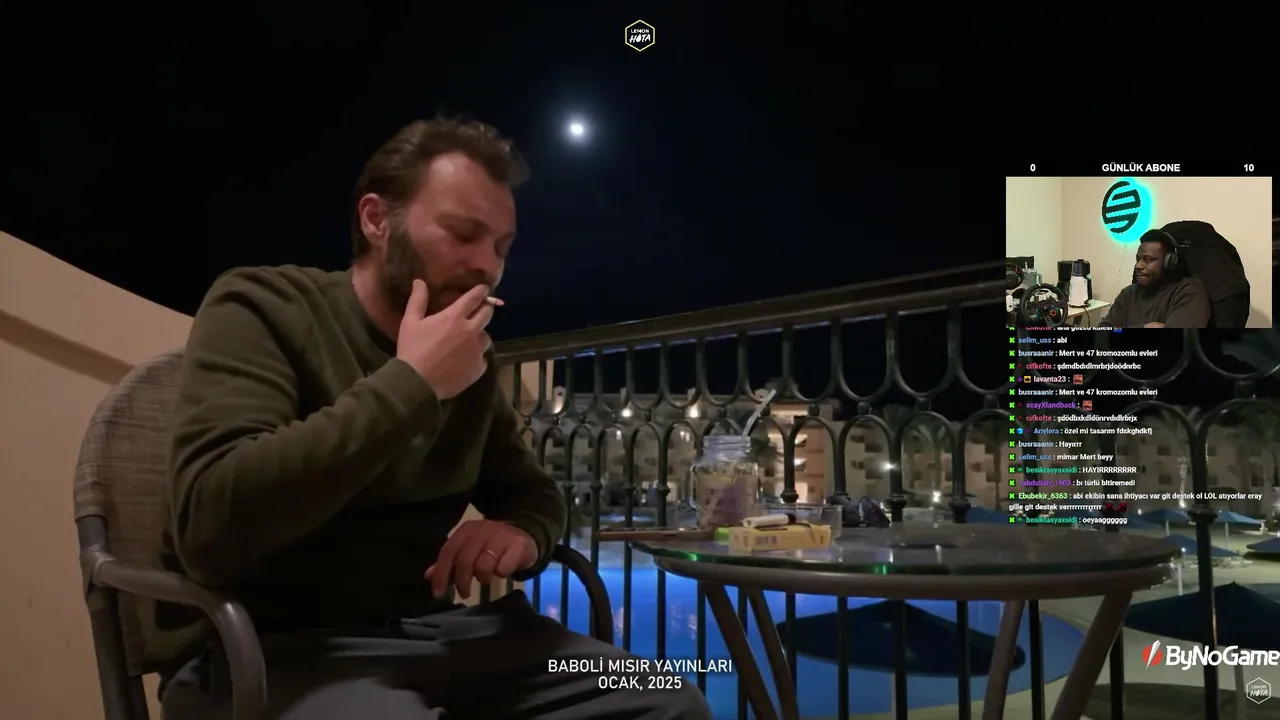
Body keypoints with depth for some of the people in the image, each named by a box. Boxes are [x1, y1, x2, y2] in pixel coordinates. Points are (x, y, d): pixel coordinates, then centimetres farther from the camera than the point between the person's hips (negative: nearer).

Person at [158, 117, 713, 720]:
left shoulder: (470, 359, 9)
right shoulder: (260, 309, -9)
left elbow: (534, 491, 19)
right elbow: (210, 527, -24)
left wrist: (522, 533, -7)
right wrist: (410, 384, -22)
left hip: (434, 627, 7)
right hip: (273, 645, -6)